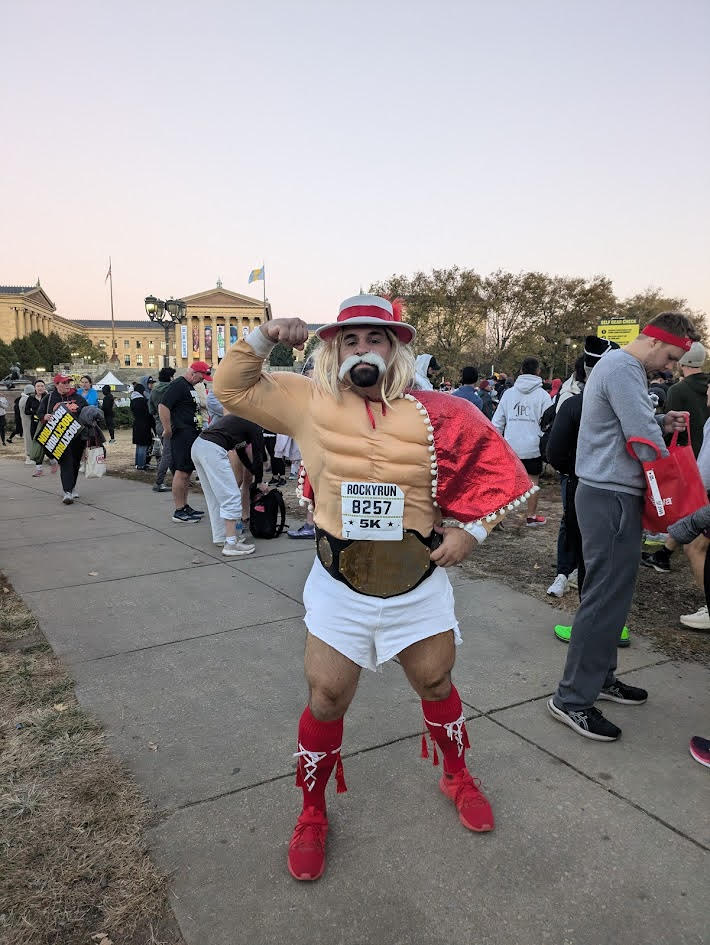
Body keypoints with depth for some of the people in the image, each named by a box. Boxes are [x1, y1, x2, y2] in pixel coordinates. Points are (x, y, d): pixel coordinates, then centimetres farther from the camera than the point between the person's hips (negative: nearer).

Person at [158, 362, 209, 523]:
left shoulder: (190, 387, 20)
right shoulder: (178, 385, -11)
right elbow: (163, 406, -21)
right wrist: (168, 430, -20)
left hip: (192, 436, 10)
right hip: (182, 435, -10)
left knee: (186, 473, 14)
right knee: (181, 472, -8)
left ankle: (184, 507, 22)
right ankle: (179, 511, -5)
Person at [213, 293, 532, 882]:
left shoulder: (433, 415, -5)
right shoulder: (309, 403, -3)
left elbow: (492, 465, 3)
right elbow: (232, 390, 3)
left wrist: (470, 530, -6)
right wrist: (262, 339, -12)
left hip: (419, 582, 1)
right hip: (340, 586, 0)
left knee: (436, 684, 19)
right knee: (327, 699, 7)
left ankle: (458, 777, 49)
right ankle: (313, 813, 34)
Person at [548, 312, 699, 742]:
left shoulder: (622, 366, 17)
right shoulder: (623, 368, -16)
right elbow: (643, 439, -20)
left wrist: (662, 422, 3)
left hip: (612, 493, 10)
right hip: (612, 496, -10)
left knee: (614, 591, 16)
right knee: (605, 596, -6)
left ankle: (600, 676, 28)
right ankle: (573, 698, 2)